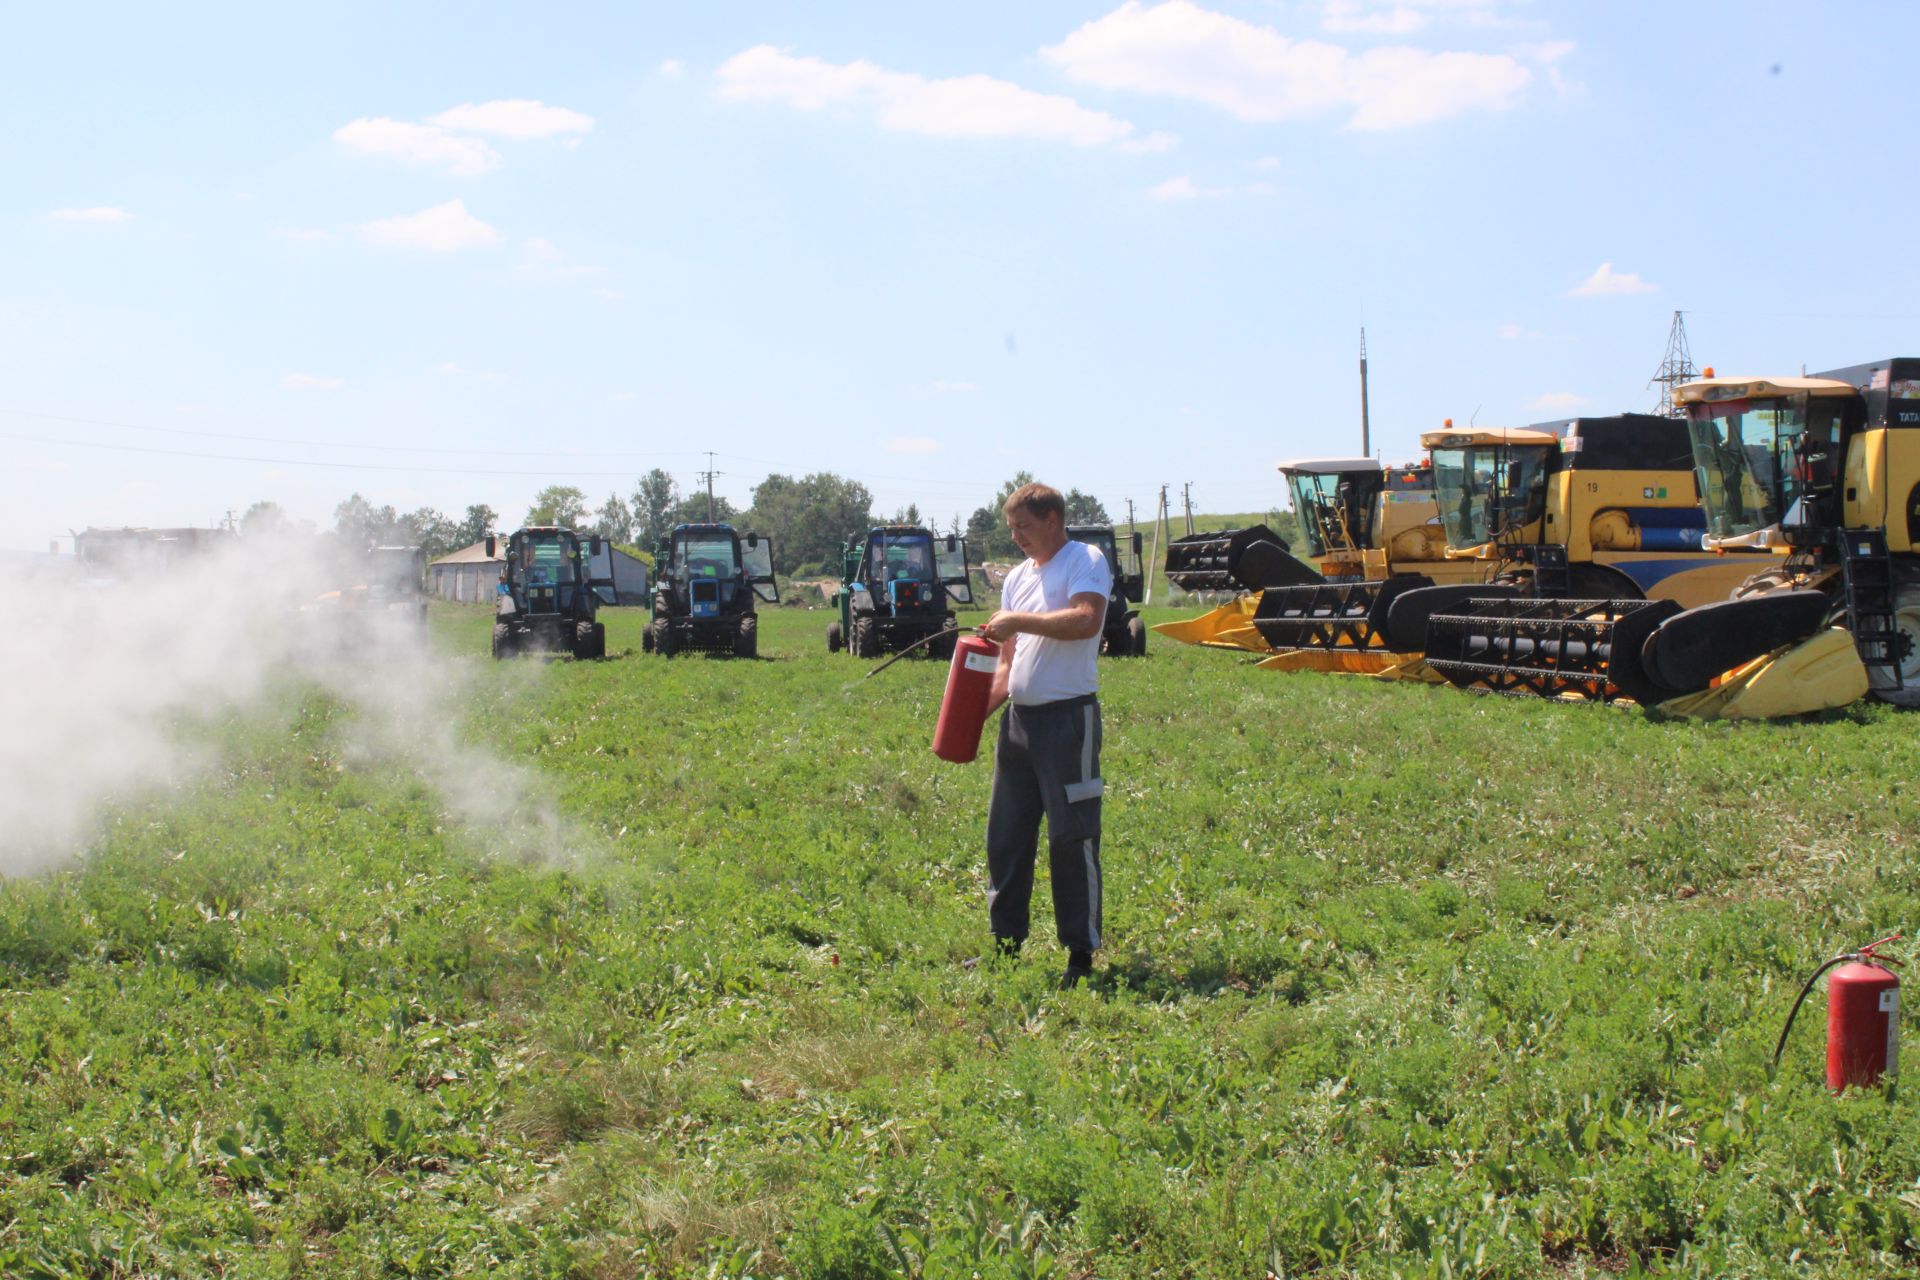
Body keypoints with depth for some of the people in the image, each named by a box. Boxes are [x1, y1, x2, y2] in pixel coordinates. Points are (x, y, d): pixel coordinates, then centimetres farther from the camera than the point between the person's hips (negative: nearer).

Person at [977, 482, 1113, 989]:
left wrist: (1018, 620, -18)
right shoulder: (1018, 577, 17)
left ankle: (1082, 953, 4)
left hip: (1069, 717, -8)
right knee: (1005, 835, 9)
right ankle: (1005, 944, 19)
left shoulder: (1085, 561, -4)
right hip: (1019, 718, 8)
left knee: (1073, 838, -4)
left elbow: (1086, 621, -24)